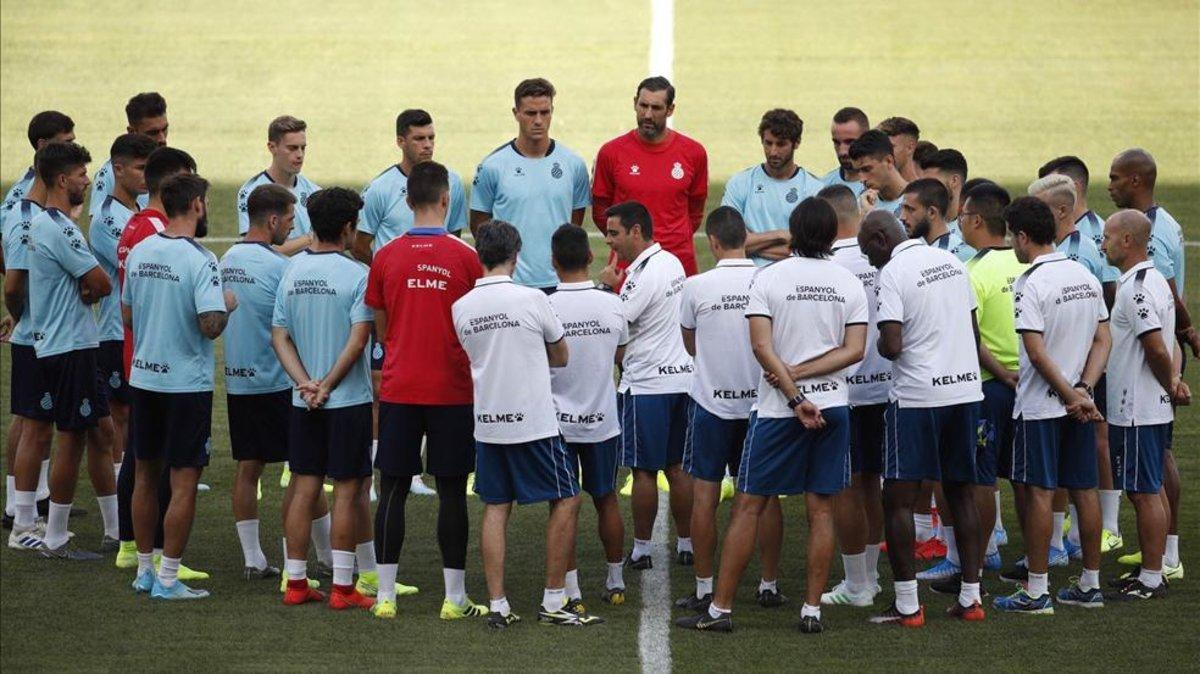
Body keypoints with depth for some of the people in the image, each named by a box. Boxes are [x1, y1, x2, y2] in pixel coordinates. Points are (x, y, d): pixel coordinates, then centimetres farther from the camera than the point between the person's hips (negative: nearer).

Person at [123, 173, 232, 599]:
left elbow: (127, 315, 12)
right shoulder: (199, 261, -17)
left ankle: (144, 569, 22)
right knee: (184, 481, 0)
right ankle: (168, 579, 0)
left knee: (146, 474, 15)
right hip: (186, 383, -7)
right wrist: (227, 305, -4)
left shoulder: (140, 252, 3)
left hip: (143, 377, 7)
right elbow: (211, 325, -24)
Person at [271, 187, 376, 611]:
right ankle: (342, 587, 2)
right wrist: (328, 385, -9)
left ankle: (295, 583, 12)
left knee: (304, 488, 10)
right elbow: (358, 340, -17)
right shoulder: (356, 274, -12)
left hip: (303, 402, 5)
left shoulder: (292, 272, 5)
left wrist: (305, 383, -6)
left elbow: (280, 338, 2)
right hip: (349, 400, -5)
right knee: (348, 489, 2)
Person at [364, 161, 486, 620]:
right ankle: (454, 597, 5)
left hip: (398, 389, 2)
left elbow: (380, 330, 9)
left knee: (392, 490, 7)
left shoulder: (385, 258, 0)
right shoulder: (465, 258, -6)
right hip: (452, 390, -2)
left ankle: (386, 595, 7)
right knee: (451, 492, 3)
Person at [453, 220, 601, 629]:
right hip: (533, 422, -5)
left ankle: (498, 606, 5)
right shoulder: (531, 300, -11)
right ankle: (553, 602, 5)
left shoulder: (462, 307, 1)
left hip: (487, 423, 5)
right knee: (565, 502, 7)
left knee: (495, 509, 9)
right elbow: (560, 357, 4)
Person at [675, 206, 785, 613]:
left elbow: (690, 345, 6)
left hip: (712, 401, -2)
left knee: (705, 494, 4)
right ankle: (769, 585, 12)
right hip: (761, 401, 2)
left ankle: (705, 589, 4)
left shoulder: (697, 286, -10)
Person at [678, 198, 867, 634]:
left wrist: (794, 395, -12)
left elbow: (762, 347, -14)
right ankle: (812, 610, 5)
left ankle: (720, 609, 2)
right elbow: (854, 350, -4)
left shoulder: (769, 279, -5)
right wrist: (800, 374, -7)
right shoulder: (849, 284, 3)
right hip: (833, 405, 2)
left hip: (777, 408, -2)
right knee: (821, 508, 7)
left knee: (748, 504, 2)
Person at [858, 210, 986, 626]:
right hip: (966, 389, 7)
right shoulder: (951, 262, 11)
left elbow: (892, 346, -19)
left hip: (918, 396, -7)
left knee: (898, 500, 0)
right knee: (962, 494, 13)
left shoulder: (893, 272, -11)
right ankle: (971, 598, 14)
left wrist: (880, 345, 3)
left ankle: (907, 606, -2)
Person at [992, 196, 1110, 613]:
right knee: (1084, 489, 11)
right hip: (1078, 403, 7)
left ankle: (1036, 591, -1)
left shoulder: (1030, 284, -15)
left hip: (1041, 405, -7)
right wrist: (1083, 389, -2)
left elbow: (1037, 351, -20)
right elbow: (1103, 340, 7)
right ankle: (1090, 585, 17)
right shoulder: (1086, 277, 8)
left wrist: (1070, 395, -13)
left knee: (1039, 491, -3)